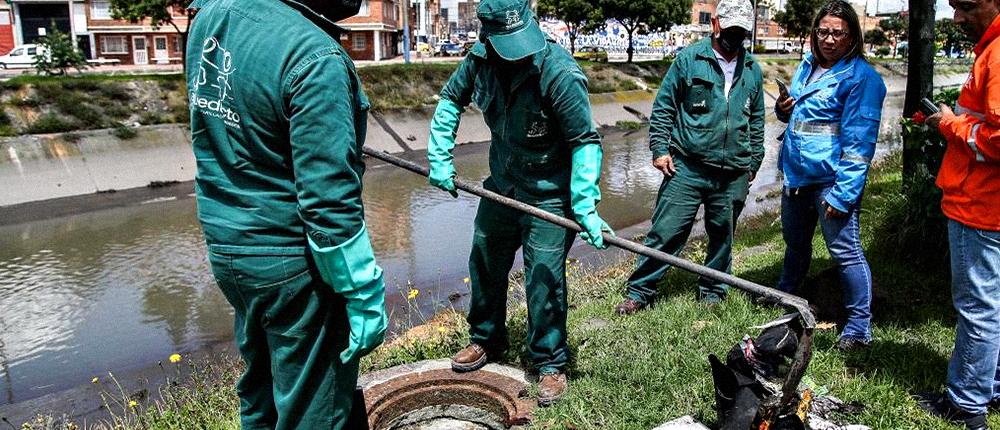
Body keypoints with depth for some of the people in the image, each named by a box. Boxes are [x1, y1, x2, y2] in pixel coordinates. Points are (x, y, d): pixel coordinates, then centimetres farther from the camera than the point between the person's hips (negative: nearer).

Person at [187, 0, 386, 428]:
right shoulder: (316, 56, -24)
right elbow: (328, 199, -25)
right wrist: (365, 295, -17)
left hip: (226, 248, 8)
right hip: (293, 264, -8)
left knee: (259, 393, 27)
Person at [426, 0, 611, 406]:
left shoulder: (559, 72, -26)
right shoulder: (480, 59, -9)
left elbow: (586, 141, -23)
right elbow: (451, 99, 9)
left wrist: (585, 206, -28)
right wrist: (439, 156, 1)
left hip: (548, 197, -6)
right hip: (501, 186, 6)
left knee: (543, 281, -2)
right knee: (485, 265, 19)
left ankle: (550, 363, 21)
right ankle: (486, 339, 43)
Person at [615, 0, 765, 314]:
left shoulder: (753, 70, 13)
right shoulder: (688, 59, 0)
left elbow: (756, 121, 21)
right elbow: (663, 107, 1)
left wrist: (754, 162, 20)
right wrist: (660, 148, -7)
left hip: (734, 175, 4)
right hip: (687, 168, -4)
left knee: (723, 236, 13)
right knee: (666, 231, -4)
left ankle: (712, 293, 30)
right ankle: (639, 292, 7)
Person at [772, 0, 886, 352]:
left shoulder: (861, 77, -12)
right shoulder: (807, 66, 11)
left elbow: (859, 142, -17)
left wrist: (843, 193, -22)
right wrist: (783, 109, 2)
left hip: (831, 179, -8)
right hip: (797, 174, 8)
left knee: (844, 251, -3)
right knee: (795, 241, 24)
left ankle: (859, 326, 10)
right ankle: (785, 296, 45)